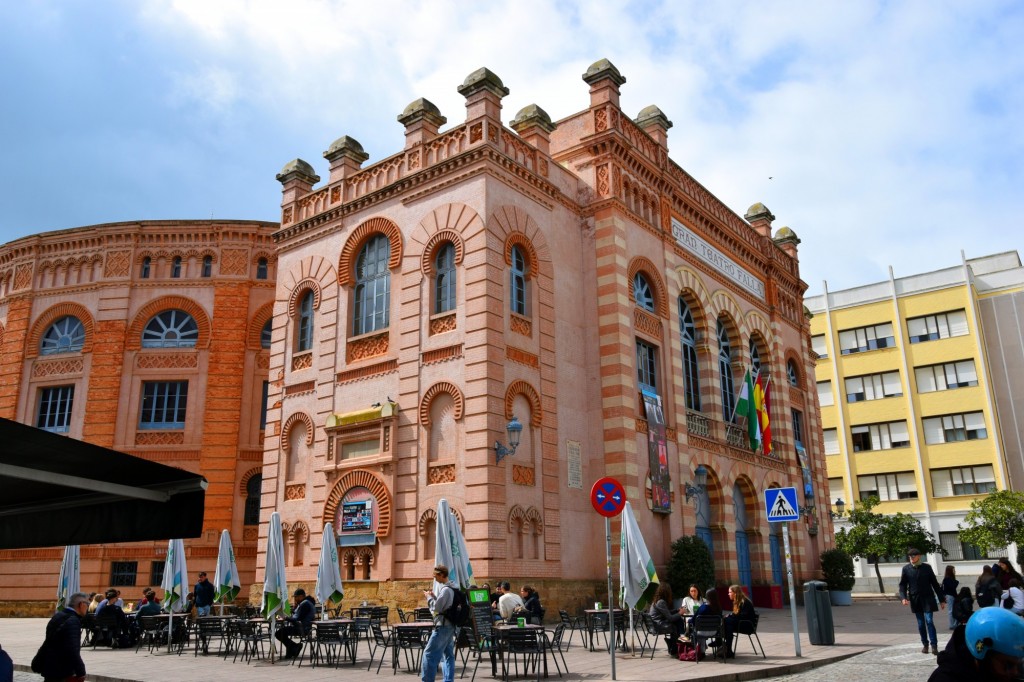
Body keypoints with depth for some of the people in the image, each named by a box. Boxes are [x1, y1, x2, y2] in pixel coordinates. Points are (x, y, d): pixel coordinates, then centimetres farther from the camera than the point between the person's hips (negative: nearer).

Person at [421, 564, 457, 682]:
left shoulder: (445, 589, -17)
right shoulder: (451, 588, 13)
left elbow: (436, 608, -17)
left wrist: (429, 597, -4)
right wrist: (433, 596, 10)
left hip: (442, 626, -10)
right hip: (449, 625, 10)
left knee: (429, 654, -6)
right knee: (448, 654, 10)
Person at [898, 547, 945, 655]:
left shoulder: (927, 567, -1)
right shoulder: (906, 569, 0)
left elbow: (935, 584, 4)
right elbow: (902, 585, 2)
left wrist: (941, 600, 5)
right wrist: (903, 597, -13)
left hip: (927, 598, -2)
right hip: (915, 599, 2)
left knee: (929, 621, -10)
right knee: (921, 623, 8)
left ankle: (934, 645, -6)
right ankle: (925, 644, 21)